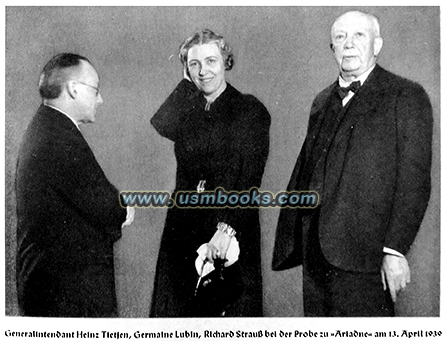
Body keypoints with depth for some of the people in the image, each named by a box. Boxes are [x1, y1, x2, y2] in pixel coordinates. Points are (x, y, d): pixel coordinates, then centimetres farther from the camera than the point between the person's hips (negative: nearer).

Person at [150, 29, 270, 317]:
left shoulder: (250, 110, -4)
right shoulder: (186, 108, 11)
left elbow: (249, 180, -10)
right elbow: (160, 127, -11)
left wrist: (227, 228, -19)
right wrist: (187, 83, -1)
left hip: (232, 229, -4)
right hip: (183, 228, 4)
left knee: (230, 308, 4)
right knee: (176, 304, 8)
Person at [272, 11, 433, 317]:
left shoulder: (407, 97, -2)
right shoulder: (322, 101, 16)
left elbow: (414, 182, -9)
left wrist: (395, 250, -15)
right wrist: (291, 240, 14)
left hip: (364, 257, -5)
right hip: (314, 252, 6)